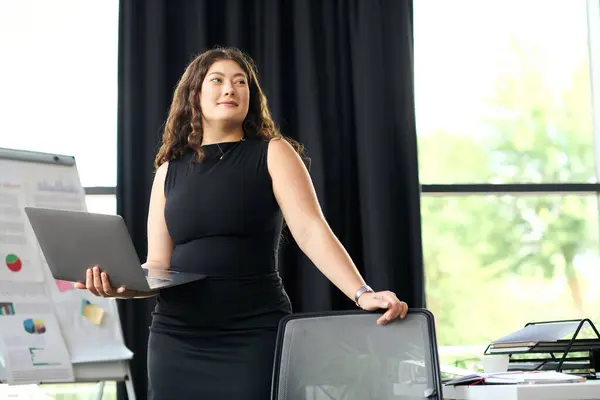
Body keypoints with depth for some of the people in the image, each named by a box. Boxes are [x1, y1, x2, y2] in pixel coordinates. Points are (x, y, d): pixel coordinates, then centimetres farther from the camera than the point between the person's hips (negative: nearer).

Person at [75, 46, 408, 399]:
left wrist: (361, 293, -24)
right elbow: (158, 264, 10)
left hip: (256, 335, -3)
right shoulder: (170, 170, 11)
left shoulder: (272, 153, 2)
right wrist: (123, 285, -11)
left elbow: (312, 231, -10)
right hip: (177, 339, 3)